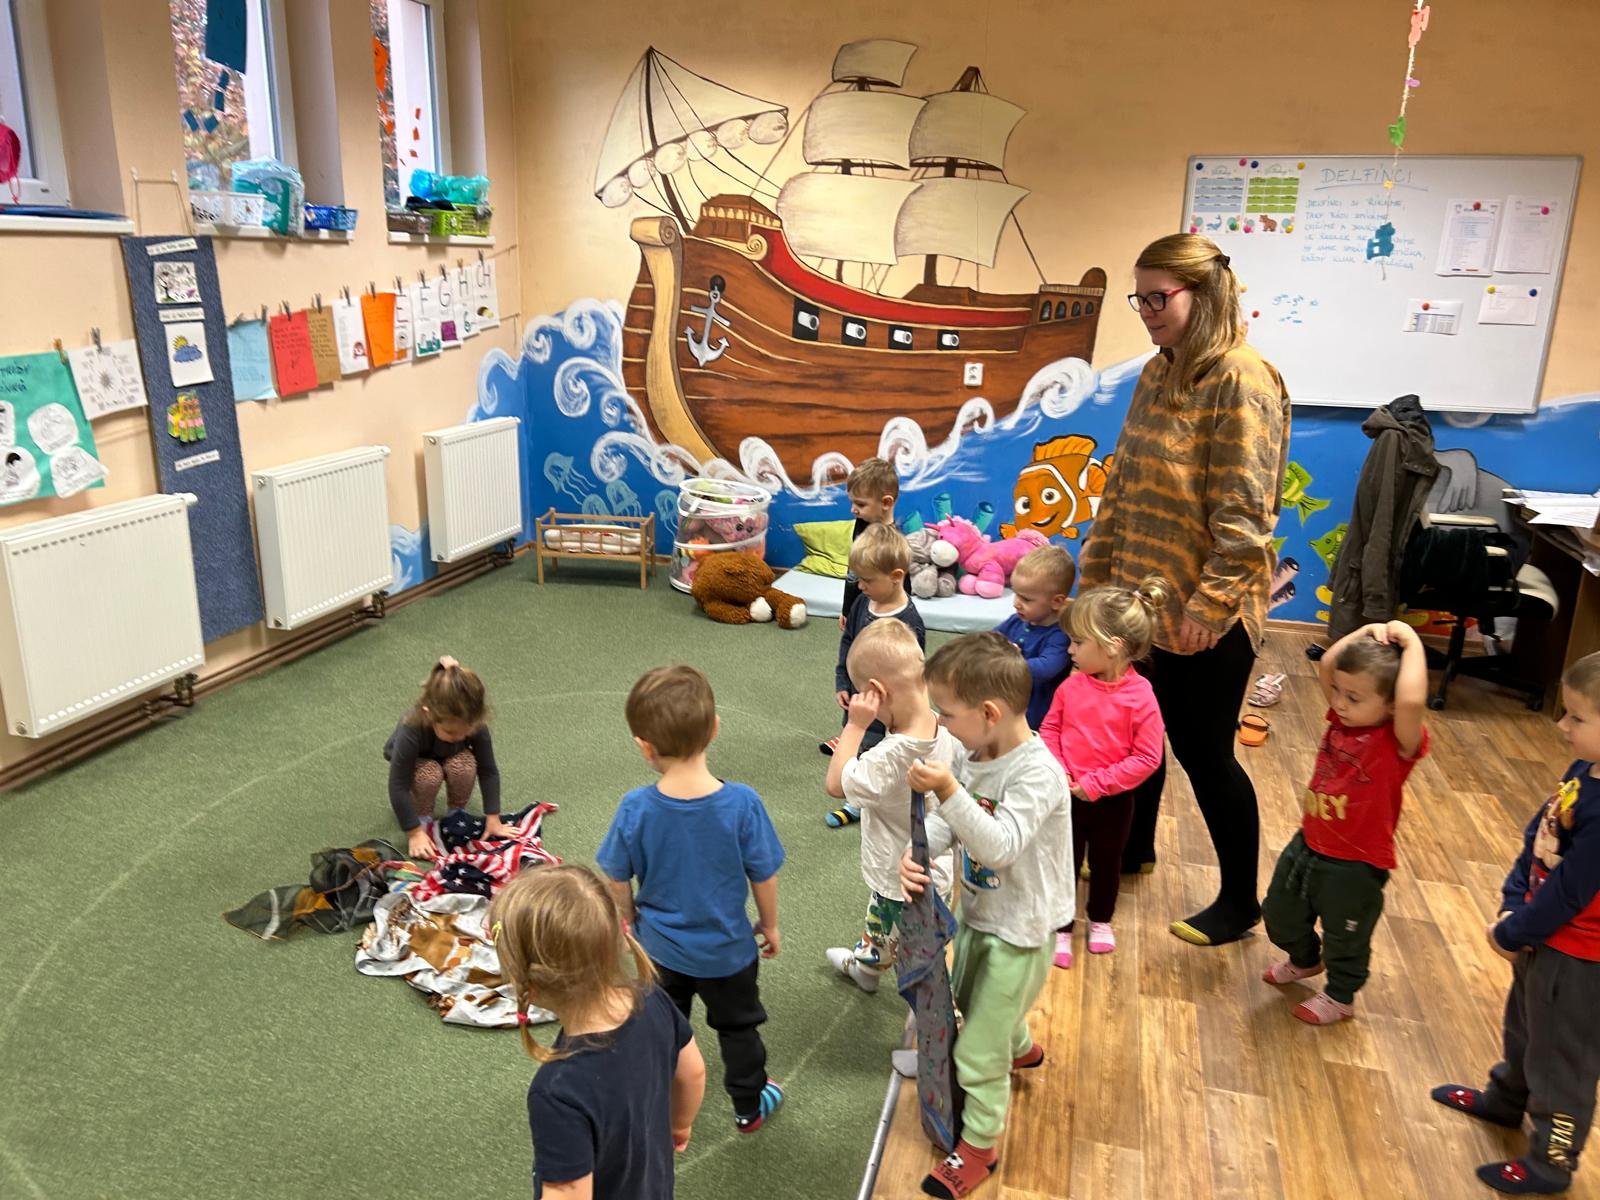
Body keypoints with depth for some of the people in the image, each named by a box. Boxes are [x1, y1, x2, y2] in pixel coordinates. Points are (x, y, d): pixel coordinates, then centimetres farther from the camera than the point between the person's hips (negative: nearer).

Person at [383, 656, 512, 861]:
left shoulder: (475, 725, -33)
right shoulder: (411, 731, -42)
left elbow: (489, 771, -21)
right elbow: (398, 786, -35)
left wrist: (493, 819, -21)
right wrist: (415, 832, -33)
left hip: (450, 759, 2)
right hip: (416, 763, -2)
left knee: (464, 765, -32)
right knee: (430, 773, -35)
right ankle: (424, 818, -6)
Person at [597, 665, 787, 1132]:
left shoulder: (634, 809, -26)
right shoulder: (742, 803, -29)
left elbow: (618, 878, -10)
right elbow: (764, 876, -16)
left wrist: (630, 918, 11)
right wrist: (769, 924, 3)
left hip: (661, 945, 2)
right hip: (727, 950, -1)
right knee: (738, 1027, 25)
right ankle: (749, 1106, 44)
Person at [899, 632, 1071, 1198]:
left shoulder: (1037, 773, -31)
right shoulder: (971, 756, -10)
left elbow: (1000, 847, -39)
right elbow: (947, 822, -3)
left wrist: (949, 790, -49)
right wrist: (916, 854, -23)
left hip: (1019, 929, -8)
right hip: (979, 912, 8)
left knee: (977, 1050, 4)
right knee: (971, 1000, 33)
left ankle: (980, 1145, 29)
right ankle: (1021, 1047, 63)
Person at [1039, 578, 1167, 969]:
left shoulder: (1139, 696, -22)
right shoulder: (1072, 685, -10)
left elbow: (1147, 758, -20)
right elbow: (1050, 729, 1)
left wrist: (1096, 784, -21)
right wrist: (1057, 770, -15)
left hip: (1113, 800, -2)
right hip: (1066, 796, 2)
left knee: (1105, 862, 21)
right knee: (1063, 862, 14)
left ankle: (1101, 921, 45)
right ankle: (1061, 929, 32)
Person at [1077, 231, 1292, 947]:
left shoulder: (1242, 383, -17)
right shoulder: (1157, 375, 8)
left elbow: (1244, 512, -21)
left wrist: (1210, 603, -22)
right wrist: (1095, 570, 12)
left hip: (1203, 613, -7)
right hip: (1140, 595, 8)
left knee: (1202, 752, 4)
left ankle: (1240, 902, 24)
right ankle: (1134, 845, 43)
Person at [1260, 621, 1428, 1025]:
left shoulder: (1397, 742, -26)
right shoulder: (1344, 719, -6)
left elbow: (1412, 700, -46)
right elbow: (1326, 666, -2)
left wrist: (1412, 644, -37)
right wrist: (1365, 633, -11)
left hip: (1355, 865, -7)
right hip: (1307, 845, 7)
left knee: (1345, 936, 18)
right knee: (1280, 915, 26)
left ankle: (1339, 996, 44)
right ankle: (1305, 960, 55)